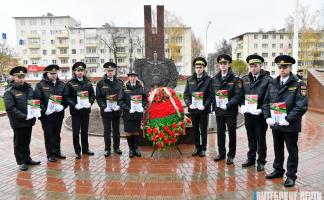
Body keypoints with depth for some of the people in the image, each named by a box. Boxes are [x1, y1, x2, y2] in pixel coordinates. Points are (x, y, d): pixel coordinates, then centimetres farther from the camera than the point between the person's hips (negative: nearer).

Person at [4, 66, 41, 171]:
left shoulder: (28, 88, 7)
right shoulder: (9, 91, -9)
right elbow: (10, 108, -16)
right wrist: (24, 116, -22)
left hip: (29, 120, 5)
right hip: (18, 122, -5)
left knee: (27, 141, 17)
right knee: (19, 142, 9)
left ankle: (27, 158, 31)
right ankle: (21, 162, 20)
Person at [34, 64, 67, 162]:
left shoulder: (62, 84, 6)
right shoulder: (40, 85, -3)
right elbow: (37, 99, -8)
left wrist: (62, 106, -13)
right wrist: (44, 110, -18)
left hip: (59, 114, 3)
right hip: (46, 115, -3)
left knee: (57, 134, 15)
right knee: (48, 135, 6)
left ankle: (57, 152, 28)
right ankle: (50, 154, 18)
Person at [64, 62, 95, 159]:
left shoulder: (88, 82, 7)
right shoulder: (70, 83, -4)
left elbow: (92, 95, 9)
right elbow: (66, 97, -7)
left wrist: (90, 102, -8)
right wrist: (74, 105, -19)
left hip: (86, 110, 3)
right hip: (75, 111, -3)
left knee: (85, 131, 13)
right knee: (76, 132, 3)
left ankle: (85, 149, 25)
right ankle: (77, 151, 14)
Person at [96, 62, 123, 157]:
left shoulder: (120, 82, 5)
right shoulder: (101, 83, 0)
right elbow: (98, 97, -1)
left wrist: (119, 105, -7)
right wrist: (104, 107, -11)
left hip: (116, 110, 2)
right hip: (106, 111, -2)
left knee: (116, 130, 11)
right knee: (107, 130, 5)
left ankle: (117, 147, 24)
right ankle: (107, 149, 16)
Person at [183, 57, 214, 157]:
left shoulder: (209, 80, -3)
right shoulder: (190, 79, 7)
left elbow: (211, 94, -7)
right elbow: (186, 94, 6)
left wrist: (205, 105, -18)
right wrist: (189, 104, -9)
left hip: (203, 109, -3)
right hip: (193, 109, 3)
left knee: (203, 130, 7)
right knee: (195, 129, 12)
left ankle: (203, 148, 19)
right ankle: (197, 147, 25)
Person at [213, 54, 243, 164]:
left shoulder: (235, 78, -7)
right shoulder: (215, 78, 8)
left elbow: (238, 95, -13)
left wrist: (228, 105, -21)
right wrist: (214, 107, 6)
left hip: (231, 111, -4)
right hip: (218, 110, 4)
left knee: (232, 133, 6)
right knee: (220, 132, 14)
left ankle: (231, 155, 20)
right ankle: (221, 153, 29)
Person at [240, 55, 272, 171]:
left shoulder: (267, 80, -7)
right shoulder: (244, 79, 7)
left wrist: (261, 109, -18)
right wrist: (242, 105, -5)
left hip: (261, 114, -4)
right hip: (248, 114, 4)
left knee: (260, 139, 8)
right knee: (251, 138, 16)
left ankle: (261, 161, 22)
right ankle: (251, 158, 30)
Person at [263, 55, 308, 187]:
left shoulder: (298, 84, -8)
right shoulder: (273, 84, 7)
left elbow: (302, 106, -14)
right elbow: (266, 102, 10)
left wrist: (288, 120, -18)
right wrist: (268, 117, -3)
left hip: (290, 125, -4)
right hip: (275, 124, 5)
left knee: (292, 151, 9)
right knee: (278, 149, 18)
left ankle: (291, 175, 24)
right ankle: (278, 170, 35)